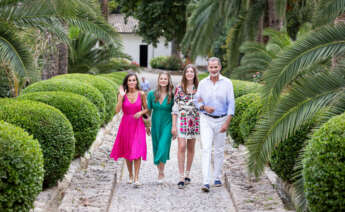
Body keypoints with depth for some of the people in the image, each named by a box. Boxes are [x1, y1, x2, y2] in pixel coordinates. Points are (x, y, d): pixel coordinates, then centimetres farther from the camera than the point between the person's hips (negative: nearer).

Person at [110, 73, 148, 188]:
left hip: (138, 124, -1)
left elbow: (146, 109, 8)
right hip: (126, 124, 1)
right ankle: (130, 175, 25)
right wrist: (121, 96, -18)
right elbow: (117, 110, -14)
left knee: (137, 151, -10)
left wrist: (140, 112, -12)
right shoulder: (122, 94, -3)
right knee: (127, 151, 9)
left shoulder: (141, 94, -2)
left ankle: (136, 178, -10)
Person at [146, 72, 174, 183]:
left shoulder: (172, 96, -7)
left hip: (167, 124, -3)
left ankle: (161, 173, -2)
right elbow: (148, 110, 7)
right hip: (155, 124, 3)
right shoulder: (152, 94, -2)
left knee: (163, 148, -14)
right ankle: (160, 171, 24)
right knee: (156, 148, 10)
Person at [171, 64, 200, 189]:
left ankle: (187, 174, 19)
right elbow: (175, 108, 0)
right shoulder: (179, 88, 0)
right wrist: (174, 126, -4)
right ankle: (181, 177, -11)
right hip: (182, 120, -2)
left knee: (191, 148, 8)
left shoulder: (198, 89, 6)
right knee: (182, 147, -11)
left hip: (195, 121, 3)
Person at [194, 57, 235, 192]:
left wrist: (227, 123, -11)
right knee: (206, 149, -11)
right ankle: (206, 182, -17)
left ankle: (217, 178, 24)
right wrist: (204, 107, -14)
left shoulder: (227, 83, -3)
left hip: (221, 120, 0)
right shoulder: (203, 83, 1)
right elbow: (196, 100, 8)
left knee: (219, 150, 9)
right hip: (206, 120, 0)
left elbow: (231, 103, -4)